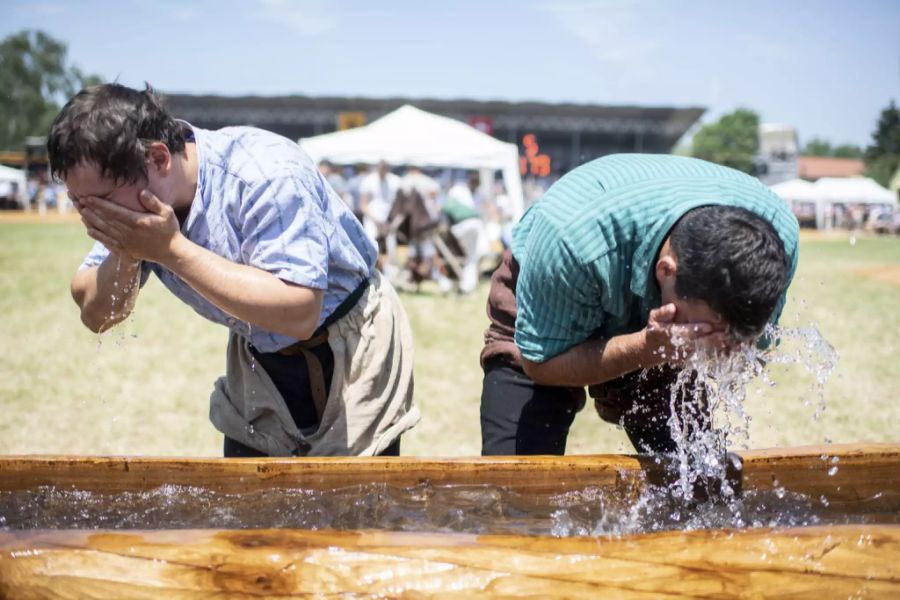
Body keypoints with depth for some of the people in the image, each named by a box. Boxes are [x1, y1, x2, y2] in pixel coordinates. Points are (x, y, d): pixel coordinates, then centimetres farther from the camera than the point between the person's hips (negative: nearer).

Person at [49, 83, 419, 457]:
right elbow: (96, 316, -5)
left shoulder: (267, 174, -31)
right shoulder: (125, 195, -11)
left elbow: (299, 313, -37)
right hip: (257, 361, 6)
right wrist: (123, 255, -27)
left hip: (351, 353, -6)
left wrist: (172, 250, -37)